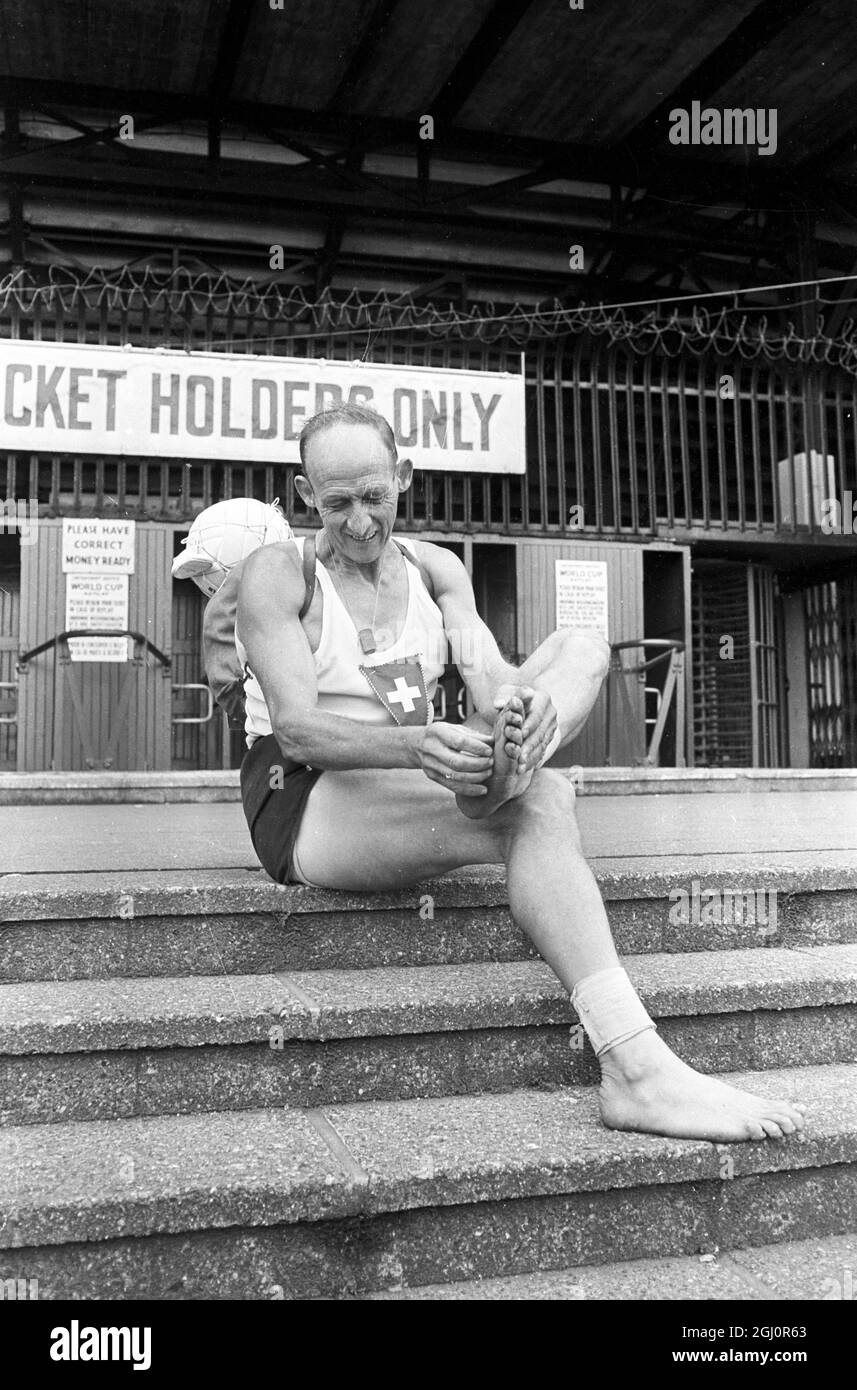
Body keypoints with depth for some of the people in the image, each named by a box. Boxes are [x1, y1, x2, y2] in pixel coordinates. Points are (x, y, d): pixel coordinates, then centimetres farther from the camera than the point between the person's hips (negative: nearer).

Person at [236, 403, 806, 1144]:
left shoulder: (434, 567, 11)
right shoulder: (279, 573, -5)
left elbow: (488, 673, -6)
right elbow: (296, 726, -18)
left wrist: (520, 702, -34)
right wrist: (416, 745, -38)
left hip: (410, 783, 6)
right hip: (306, 805, -6)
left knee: (582, 648, -10)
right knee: (539, 809, -32)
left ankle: (496, 771, -42)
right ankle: (636, 1070, -40)